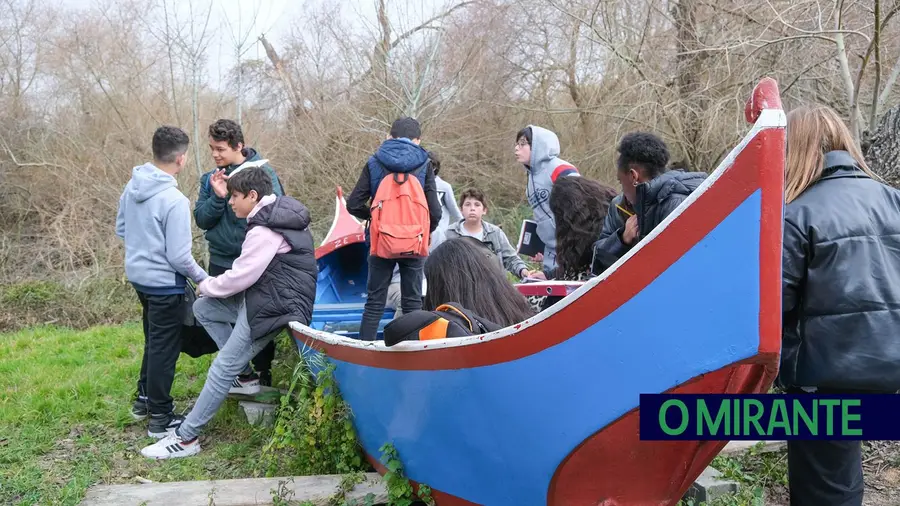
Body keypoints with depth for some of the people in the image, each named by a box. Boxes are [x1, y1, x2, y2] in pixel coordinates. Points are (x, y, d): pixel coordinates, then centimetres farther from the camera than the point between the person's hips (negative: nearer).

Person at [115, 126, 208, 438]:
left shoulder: (132, 187, -2)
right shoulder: (175, 200, -25)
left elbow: (121, 230, 11)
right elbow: (179, 257, -22)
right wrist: (203, 279, -6)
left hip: (138, 275, 8)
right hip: (165, 283, -8)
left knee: (153, 341, 25)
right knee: (164, 350, 5)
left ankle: (144, 399, 37)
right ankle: (160, 418, 15)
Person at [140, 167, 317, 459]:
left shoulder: (264, 232, -22)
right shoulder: (277, 210, 8)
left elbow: (238, 278, -18)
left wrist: (206, 286, 0)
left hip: (274, 306, -10)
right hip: (262, 295, 10)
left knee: (223, 369, -7)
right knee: (203, 308, 11)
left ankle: (185, 438, 1)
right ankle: (243, 375, 12)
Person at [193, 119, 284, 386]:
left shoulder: (263, 171, -10)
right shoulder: (210, 178, 5)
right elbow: (202, 220, -1)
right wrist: (217, 196, -16)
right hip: (221, 262, 5)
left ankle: (263, 373, 23)